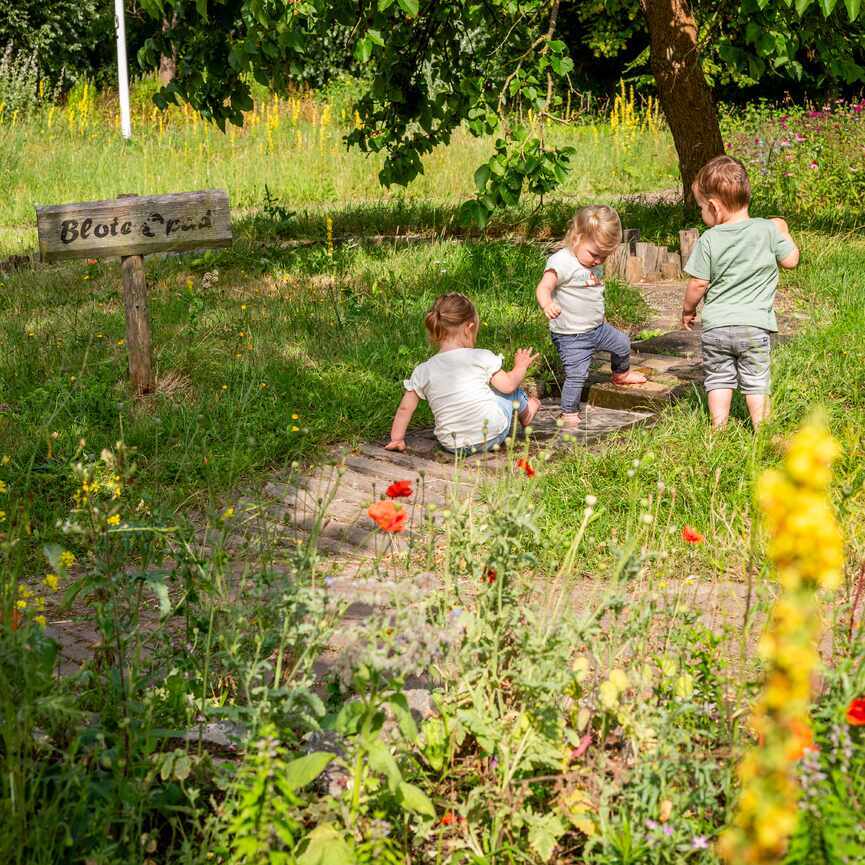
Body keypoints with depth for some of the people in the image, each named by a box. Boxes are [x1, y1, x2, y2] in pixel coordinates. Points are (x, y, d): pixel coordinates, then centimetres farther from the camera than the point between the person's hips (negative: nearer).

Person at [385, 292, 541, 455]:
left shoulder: (423, 371, -4)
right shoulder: (481, 357, -11)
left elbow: (405, 408, 0)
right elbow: (508, 385, -2)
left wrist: (396, 439, 11)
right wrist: (520, 367, 17)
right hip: (492, 436, -3)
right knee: (510, 390, 24)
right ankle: (525, 412, 49)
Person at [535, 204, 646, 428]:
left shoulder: (595, 264, 6)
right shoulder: (561, 262, -23)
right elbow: (543, 287, -33)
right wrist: (547, 304, -53)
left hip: (598, 328, 9)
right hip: (571, 336, -9)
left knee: (622, 343, 25)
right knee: (576, 374, -13)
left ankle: (621, 374, 52)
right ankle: (569, 413, 3)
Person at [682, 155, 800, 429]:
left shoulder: (709, 240, -7)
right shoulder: (768, 230, -6)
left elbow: (698, 284, -4)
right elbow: (791, 260, 4)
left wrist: (688, 309, 14)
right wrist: (783, 231, 20)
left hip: (716, 326, 0)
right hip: (755, 324, 0)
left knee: (719, 380, 12)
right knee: (756, 382, 9)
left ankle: (719, 430, 14)